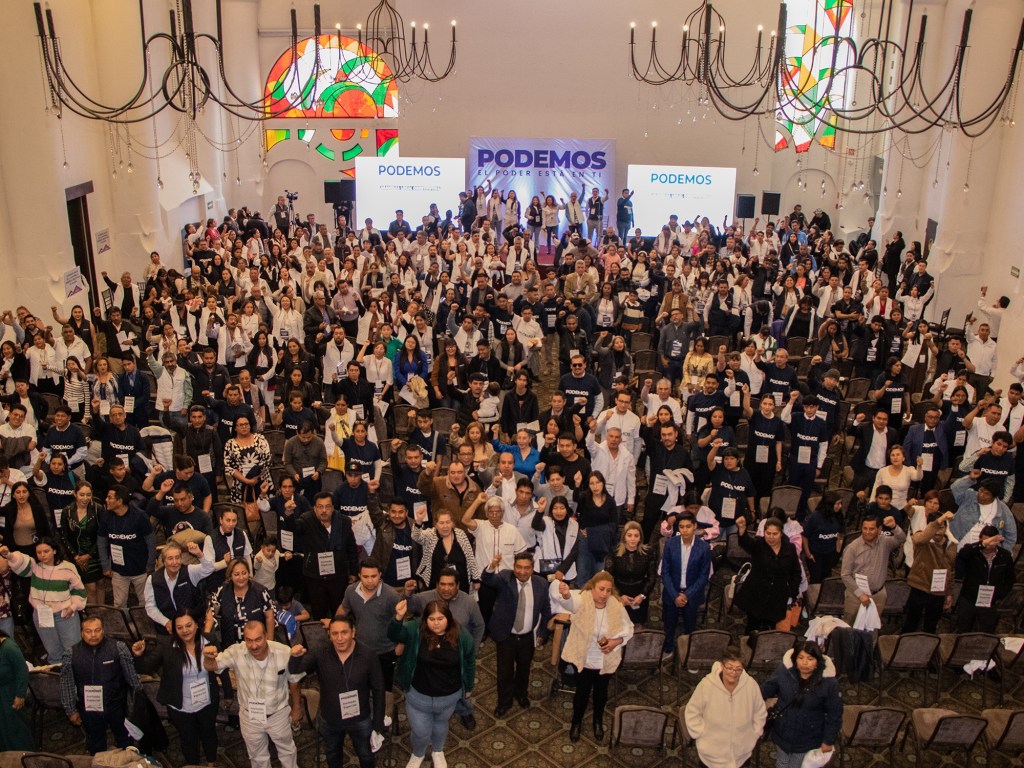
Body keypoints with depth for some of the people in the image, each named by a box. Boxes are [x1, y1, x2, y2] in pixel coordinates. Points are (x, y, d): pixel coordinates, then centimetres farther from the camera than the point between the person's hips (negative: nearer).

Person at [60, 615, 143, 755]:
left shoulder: (119, 648, -15)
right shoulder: (71, 655, -10)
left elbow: (132, 676, -9)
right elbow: (66, 685, -2)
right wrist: (71, 710, 1)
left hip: (117, 706, -1)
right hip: (89, 710, 1)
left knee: (125, 743, 19)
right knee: (96, 747, 22)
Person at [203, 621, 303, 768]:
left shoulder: (284, 652, -25)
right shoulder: (236, 652, -25)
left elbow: (293, 681, -9)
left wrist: (296, 707, 4)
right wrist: (208, 657, -52)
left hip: (278, 714, -1)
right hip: (250, 717, 1)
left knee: (287, 751, 25)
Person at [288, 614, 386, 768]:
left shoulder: (367, 656, -22)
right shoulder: (320, 654, -19)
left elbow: (378, 690, -13)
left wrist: (378, 723, -9)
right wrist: (296, 657, -49)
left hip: (360, 720, -1)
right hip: (329, 720, 1)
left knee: (365, 755, 25)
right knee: (332, 755, 29)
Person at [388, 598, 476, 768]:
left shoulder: (461, 635, -17)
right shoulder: (416, 630, -21)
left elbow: (470, 662, -3)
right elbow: (394, 635, -38)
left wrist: (468, 687, 8)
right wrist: (399, 617, -58)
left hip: (449, 696, 1)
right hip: (419, 695, -1)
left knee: (440, 725, 28)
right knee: (420, 732, 17)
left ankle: (438, 752, 59)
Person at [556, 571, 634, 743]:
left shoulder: (617, 606, -16)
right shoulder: (583, 601, -24)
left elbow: (628, 629, -2)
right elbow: (571, 603, -48)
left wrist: (617, 641, -21)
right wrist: (566, 595, -72)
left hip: (606, 662, 2)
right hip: (583, 660, -2)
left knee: (601, 693, 22)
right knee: (582, 693, 15)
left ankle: (598, 722, 49)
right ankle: (576, 722, 43)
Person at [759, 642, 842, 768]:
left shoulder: (829, 682, -23)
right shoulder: (784, 670, -18)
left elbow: (834, 714, -12)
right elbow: (768, 688, 0)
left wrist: (828, 740, -7)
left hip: (807, 739, -2)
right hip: (782, 733, 2)